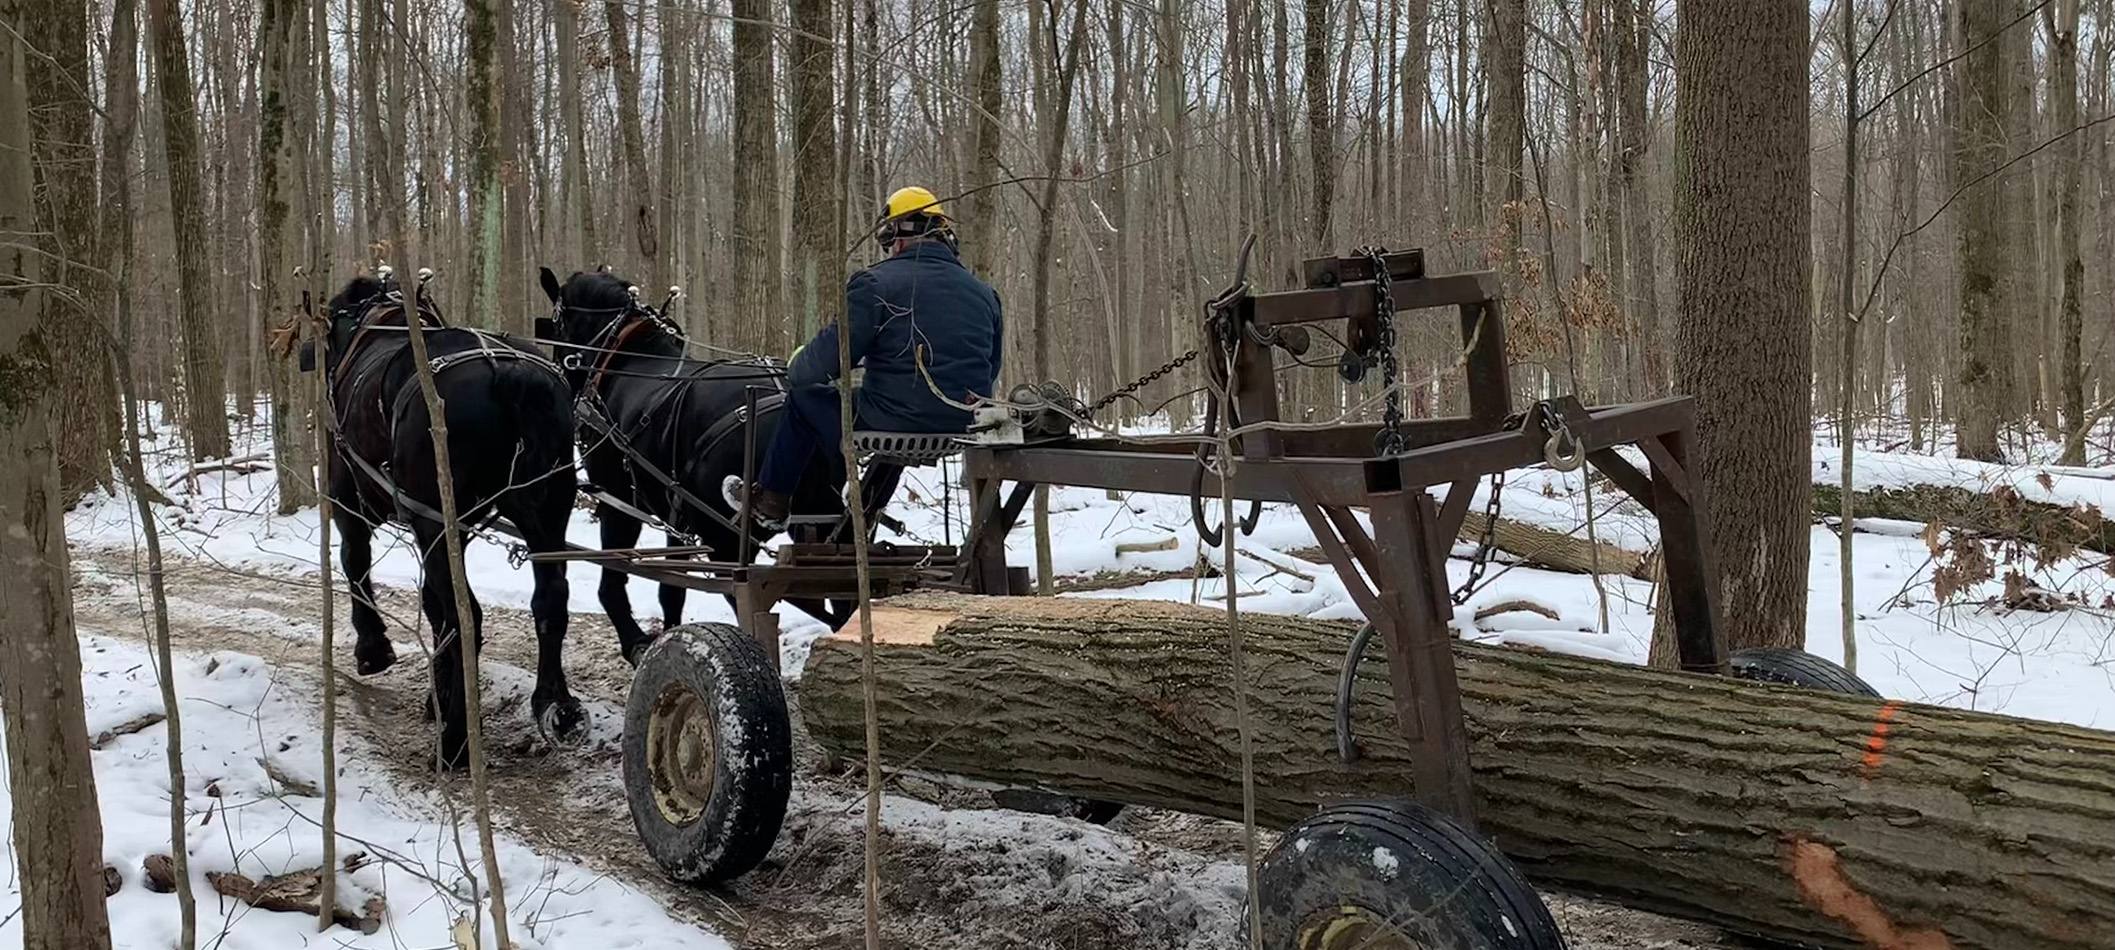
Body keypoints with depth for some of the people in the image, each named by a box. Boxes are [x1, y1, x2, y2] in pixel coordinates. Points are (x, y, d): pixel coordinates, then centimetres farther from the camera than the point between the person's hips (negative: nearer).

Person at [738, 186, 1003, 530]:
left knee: (805, 396, 18)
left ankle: (771, 503, 31)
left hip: (896, 425, -6)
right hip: (965, 429, 6)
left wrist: (795, 368, 12)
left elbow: (827, 358, -11)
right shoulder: (984, 293, 8)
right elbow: (989, 370, 17)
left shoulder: (877, 284, -9)